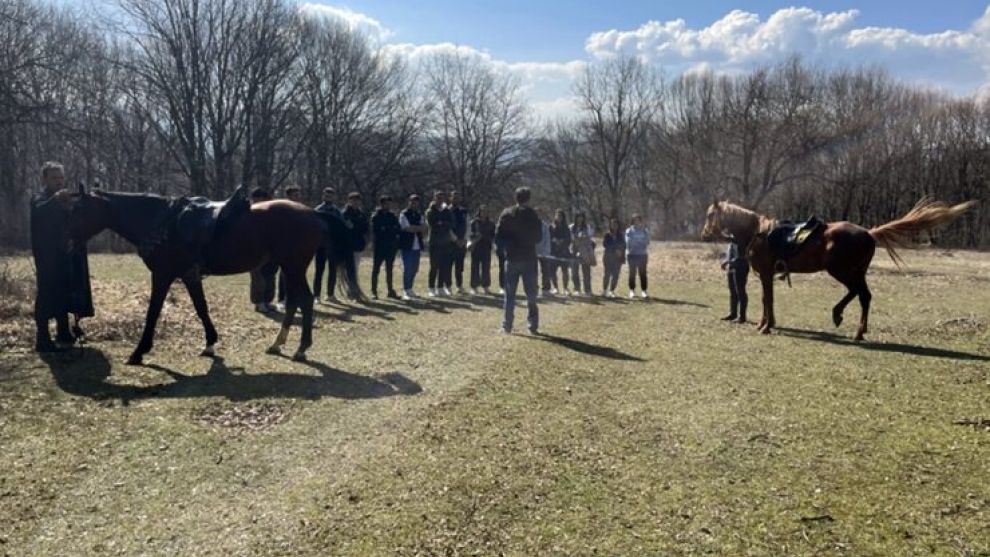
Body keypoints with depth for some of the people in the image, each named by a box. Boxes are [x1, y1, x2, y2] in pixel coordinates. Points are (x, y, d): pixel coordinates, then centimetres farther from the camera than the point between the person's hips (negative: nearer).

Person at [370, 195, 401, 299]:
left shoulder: (392, 216, 12)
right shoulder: (376, 216, -3)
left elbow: (398, 229, 5)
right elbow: (375, 231, -12)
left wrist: (386, 229, -8)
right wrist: (391, 230, -8)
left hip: (391, 246, 5)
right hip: (380, 246, -5)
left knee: (389, 269, 10)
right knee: (376, 269, 0)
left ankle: (391, 291, 15)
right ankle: (374, 291, 4)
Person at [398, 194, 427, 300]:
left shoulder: (419, 215, 15)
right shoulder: (404, 214, -3)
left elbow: (425, 229, 4)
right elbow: (408, 228, -15)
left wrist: (413, 228, -14)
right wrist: (419, 228, -5)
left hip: (417, 246, 6)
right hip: (407, 246, -6)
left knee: (415, 269, 9)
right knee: (407, 269, -7)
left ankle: (410, 288, 23)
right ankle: (405, 291, -2)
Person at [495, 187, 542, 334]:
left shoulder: (506, 214, 0)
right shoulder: (533, 215, -5)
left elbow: (498, 237, 0)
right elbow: (539, 237, 1)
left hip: (512, 258, 1)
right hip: (529, 258, -1)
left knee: (510, 294, 7)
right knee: (531, 293, 6)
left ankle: (507, 325, 6)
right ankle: (533, 325, 6)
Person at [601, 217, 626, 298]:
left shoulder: (621, 235, 9)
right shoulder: (607, 235, 0)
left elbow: (623, 246, 9)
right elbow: (605, 244, -9)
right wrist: (615, 250, -15)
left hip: (618, 258, 3)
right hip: (609, 257, -3)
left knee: (616, 275, -1)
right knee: (608, 274, -5)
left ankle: (612, 291, 8)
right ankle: (604, 290, 5)